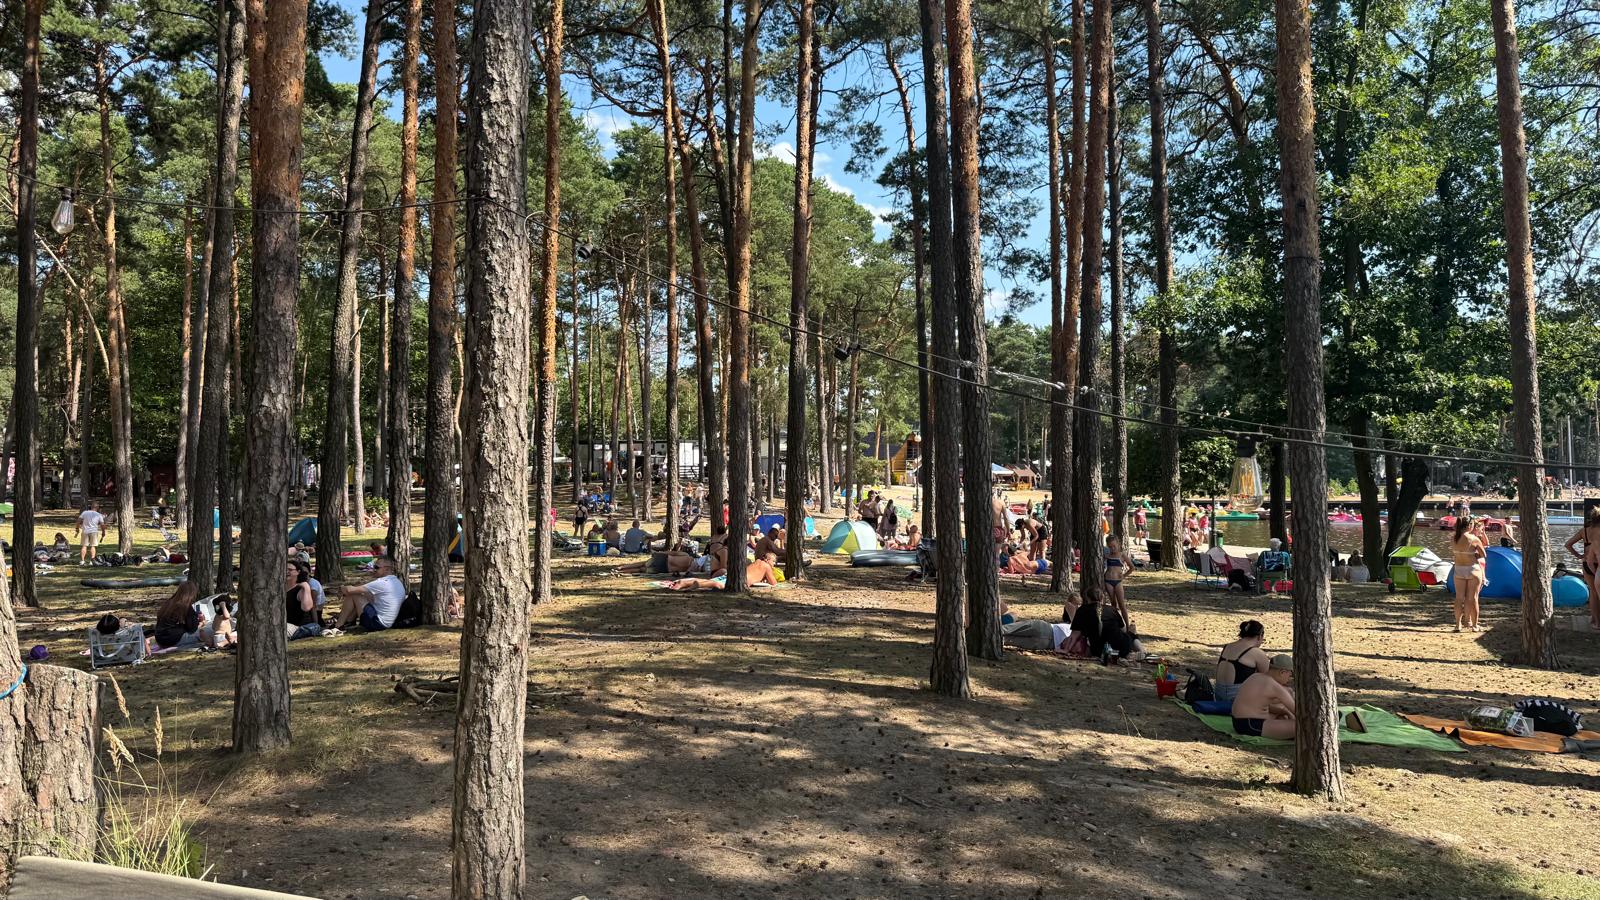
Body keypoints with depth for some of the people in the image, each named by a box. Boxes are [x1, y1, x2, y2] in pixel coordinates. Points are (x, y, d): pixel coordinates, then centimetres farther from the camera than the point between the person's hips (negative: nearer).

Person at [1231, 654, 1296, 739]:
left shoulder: (1258, 676, 12)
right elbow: (1295, 709, -11)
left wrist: (1284, 712, 8)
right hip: (1251, 726, -11)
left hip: (1240, 722, 11)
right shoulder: (1274, 686, -16)